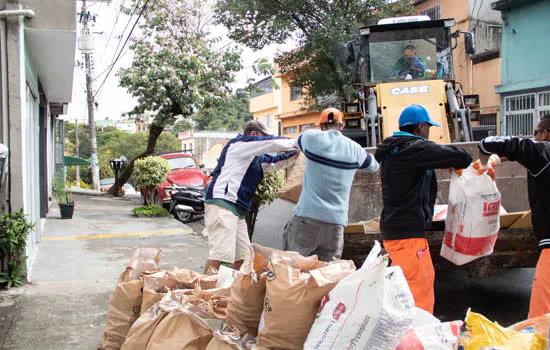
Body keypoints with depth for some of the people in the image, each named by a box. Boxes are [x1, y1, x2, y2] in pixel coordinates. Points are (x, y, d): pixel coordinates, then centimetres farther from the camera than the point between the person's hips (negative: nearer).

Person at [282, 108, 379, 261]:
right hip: (336, 221, 2)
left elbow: (297, 141, 23)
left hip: (307, 216, -2)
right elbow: (373, 166, 25)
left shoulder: (311, 138, -1)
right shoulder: (354, 148, 6)